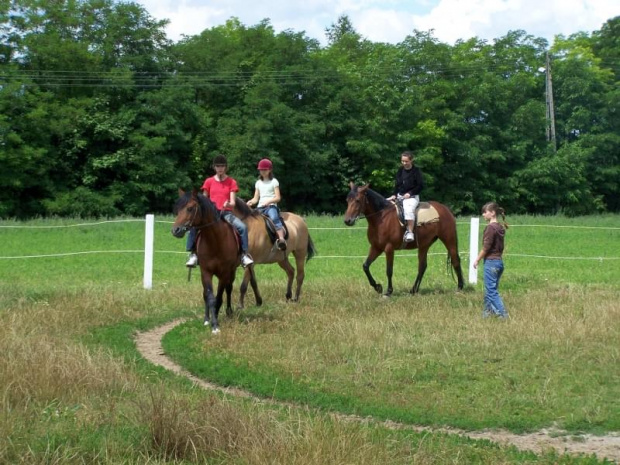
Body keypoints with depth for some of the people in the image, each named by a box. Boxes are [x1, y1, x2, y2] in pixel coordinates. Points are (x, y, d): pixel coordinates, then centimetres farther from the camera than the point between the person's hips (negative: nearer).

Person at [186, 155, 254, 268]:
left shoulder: (231, 182, 7)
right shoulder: (209, 182, 9)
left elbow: (233, 202, 0)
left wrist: (228, 204, -23)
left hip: (227, 213, -1)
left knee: (243, 227, -28)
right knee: (194, 226, -27)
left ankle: (244, 254, -17)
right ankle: (193, 254, -18)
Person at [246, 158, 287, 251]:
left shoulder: (274, 182, 5)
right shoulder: (258, 183, 19)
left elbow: (278, 198, -3)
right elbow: (256, 198, 16)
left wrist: (269, 201, -21)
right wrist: (251, 202, -7)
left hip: (271, 206, -6)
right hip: (260, 207, 6)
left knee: (274, 218, -36)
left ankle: (281, 239, -53)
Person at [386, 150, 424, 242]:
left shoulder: (416, 171, -6)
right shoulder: (400, 170, 10)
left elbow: (421, 185, -8)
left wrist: (410, 193, -15)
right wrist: (394, 195, 0)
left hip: (412, 197, -7)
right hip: (400, 196, 7)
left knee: (408, 209, -37)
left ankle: (410, 232, -36)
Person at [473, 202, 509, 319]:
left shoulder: (490, 228, -16)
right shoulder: (500, 227, 10)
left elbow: (486, 247, -17)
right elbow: (500, 246, 13)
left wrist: (477, 260, -7)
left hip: (491, 262, -9)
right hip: (499, 261, 9)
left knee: (491, 291, -4)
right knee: (489, 289, 16)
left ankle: (502, 314, -7)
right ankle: (488, 312, 23)